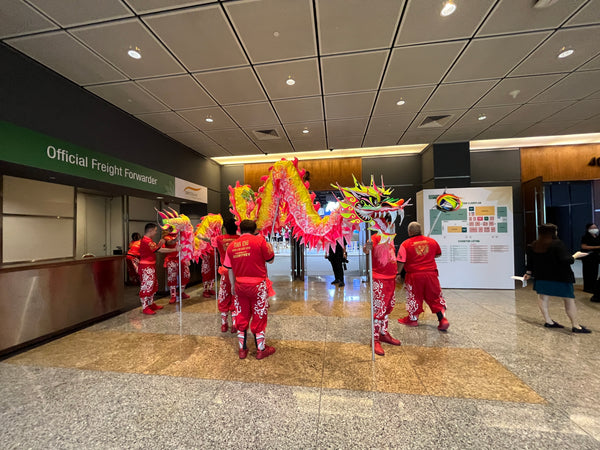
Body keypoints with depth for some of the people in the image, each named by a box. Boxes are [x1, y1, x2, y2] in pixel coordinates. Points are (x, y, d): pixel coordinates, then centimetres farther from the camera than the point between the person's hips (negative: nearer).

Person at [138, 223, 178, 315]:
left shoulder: (149, 240, 15)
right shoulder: (146, 241, -19)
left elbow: (155, 249, 12)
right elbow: (160, 250, -22)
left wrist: (159, 244, -4)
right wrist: (174, 249, -19)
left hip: (151, 266, 11)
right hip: (146, 267, -11)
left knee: (154, 285, 17)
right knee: (146, 286, -4)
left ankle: (151, 304, 28)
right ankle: (145, 307, 5)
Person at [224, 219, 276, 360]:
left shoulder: (232, 246, 3)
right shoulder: (260, 240, -11)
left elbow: (230, 269, 9)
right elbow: (270, 260, -2)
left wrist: (233, 286, 20)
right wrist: (269, 247, 14)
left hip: (240, 286, 4)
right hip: (257, 285, -4)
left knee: (242, 316, 16)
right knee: (259, 317, 10)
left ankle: (242, 349, 29)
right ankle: (261, 349, 23)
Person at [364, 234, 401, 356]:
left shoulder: (390, 238, 11)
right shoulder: (376, 238, -14)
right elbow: (366, 250, -31)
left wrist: (396, 273, 20)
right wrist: (367, 248, -54)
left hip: (391, 278, 9)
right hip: (379, 279, -9)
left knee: (389, 307, 18)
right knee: (379, 309, -4)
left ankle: (384, 333, 34)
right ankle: (375, 339, 9)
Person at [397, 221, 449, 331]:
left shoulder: (405, 244, -9)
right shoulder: (432, 241, 4)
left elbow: (401, 262, -11)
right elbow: (438, 254, 21)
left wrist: (397, 274, -1)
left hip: (414, 275, -3)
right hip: (431, 274, 3)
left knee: (414, 297, 13)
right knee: (435, 297, 14)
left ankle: (413, 319, 27)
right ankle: (443, 319, 10)